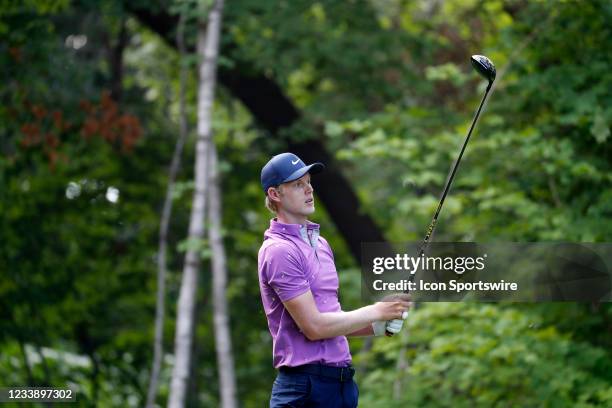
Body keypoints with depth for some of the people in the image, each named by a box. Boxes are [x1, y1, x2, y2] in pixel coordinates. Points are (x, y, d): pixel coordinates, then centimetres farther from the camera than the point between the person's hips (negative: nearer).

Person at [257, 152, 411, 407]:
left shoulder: (320, 243, 17)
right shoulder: (279, 250, -12)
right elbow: (313, 327, -17)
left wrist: (379, 326, 5)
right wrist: (376, 311, -8)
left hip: (342, 382, 9)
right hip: (307, 385, -9)